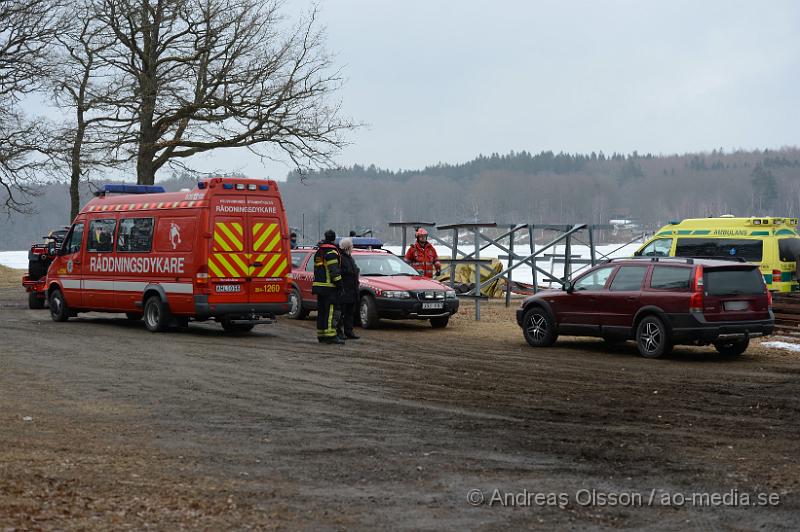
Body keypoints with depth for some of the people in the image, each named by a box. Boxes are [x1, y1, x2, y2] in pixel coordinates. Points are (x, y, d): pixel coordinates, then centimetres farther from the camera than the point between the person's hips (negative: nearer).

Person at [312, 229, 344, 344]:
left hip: (319, 284, 9)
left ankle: (321, 335, 13)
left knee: (321, 311, 12)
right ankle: (330, 335, -17)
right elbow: (334, 270, -18)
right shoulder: (331, 252, -11)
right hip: (329, 287, -9)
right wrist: (339, 283, -15)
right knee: (331, 310, -11)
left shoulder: (318, 251, 19)